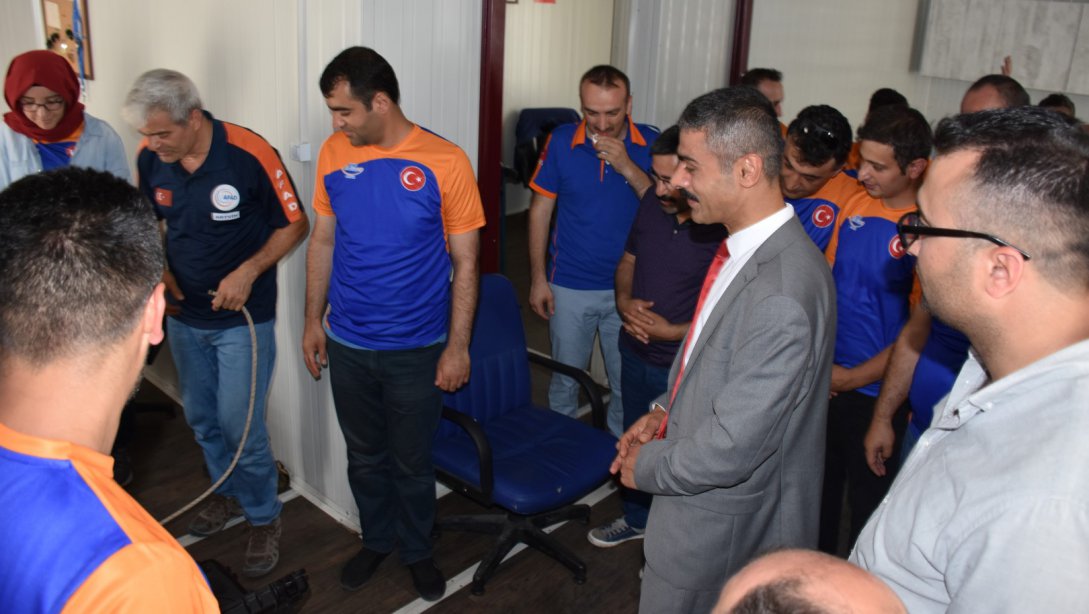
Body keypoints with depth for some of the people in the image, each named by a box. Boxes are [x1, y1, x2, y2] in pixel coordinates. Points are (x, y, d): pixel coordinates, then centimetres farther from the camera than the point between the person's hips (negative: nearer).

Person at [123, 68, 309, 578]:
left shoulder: (250, 155, -21)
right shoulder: (150, 158, -7)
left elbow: (294, 225, -12)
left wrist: (248, 271, -23)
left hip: (243, 319, -5)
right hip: (184, 314, 6)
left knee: (241, 425, -2)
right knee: (201, 417, 19)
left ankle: (263, 516, 21)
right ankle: (228, 490, 43)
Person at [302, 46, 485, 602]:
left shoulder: (444, 163, -14)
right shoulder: (333, 153, -3)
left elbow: (465, 262, -9)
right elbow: (322, 240, 7)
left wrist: (458, 346, -10)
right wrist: (313, 320, 8)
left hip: (416, 349, -3)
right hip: (346, 344, 3)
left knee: (412, 462, 13)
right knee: (364, 456, 20)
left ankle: (417, 549, 38)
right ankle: (376, 540, 44)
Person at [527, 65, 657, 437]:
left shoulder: (651, 144, -7)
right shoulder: (561, 142, -6)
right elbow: (540, 209, 0)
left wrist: (627, 167, -25)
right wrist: (538, 278, -1)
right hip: (570, 287, 0)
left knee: (627, 383, 13)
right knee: (565, 380, 14)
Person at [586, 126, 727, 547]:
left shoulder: (725, 229, -24)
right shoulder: (652, 203, -5)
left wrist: (672, 331, -20)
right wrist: (624, 302, -8)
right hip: (635, 352, 6)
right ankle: (636, 517, 50)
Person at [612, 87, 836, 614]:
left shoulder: (781, 297, -33)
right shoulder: (746, 247, -3)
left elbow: (731, 448, -29)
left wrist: (647, 467, -12)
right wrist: (665, 411, 5)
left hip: (724, 526, -8)